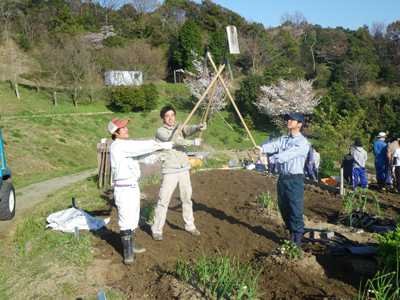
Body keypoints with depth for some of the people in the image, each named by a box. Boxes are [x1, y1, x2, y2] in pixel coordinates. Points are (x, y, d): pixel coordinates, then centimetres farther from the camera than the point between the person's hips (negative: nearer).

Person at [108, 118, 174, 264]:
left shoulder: (129, 145, 14)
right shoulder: (117, 145, -16)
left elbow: (143, 157, 14)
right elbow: (142, 147, -21)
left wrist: (157, 156, -4)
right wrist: (162, 145, -15)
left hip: (134, 186, 9)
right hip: (123, 188, -9)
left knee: (133, 218, 18)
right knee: (126, 219, -5)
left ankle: (131, 245, 32)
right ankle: (127, 252, 4)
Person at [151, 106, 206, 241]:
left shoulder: (179, 128, 11)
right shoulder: (160, 131, -3)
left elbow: (188, 129, -11)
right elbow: (173, 140, -20)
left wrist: (198, 127, -33)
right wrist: (192, 142, -25)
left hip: (184, 169, 5)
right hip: (170, 171, -5)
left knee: (187, 198, 12)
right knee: (163, 200, -5)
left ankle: (190, 226, 26)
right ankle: (156, 230, 6)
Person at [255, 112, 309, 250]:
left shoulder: (302, 143, -7)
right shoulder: (283, 139, 14)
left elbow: (288, 154, -22)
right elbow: (273, 145, -6)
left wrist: (270, 158, -35)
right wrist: (262, 148, -28)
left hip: (295, 181, -7)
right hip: (282, 179, 7)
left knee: (296, 213, -3)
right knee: (284, 210, 14)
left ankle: (298, 244, 9)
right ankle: (291, 239, 30)